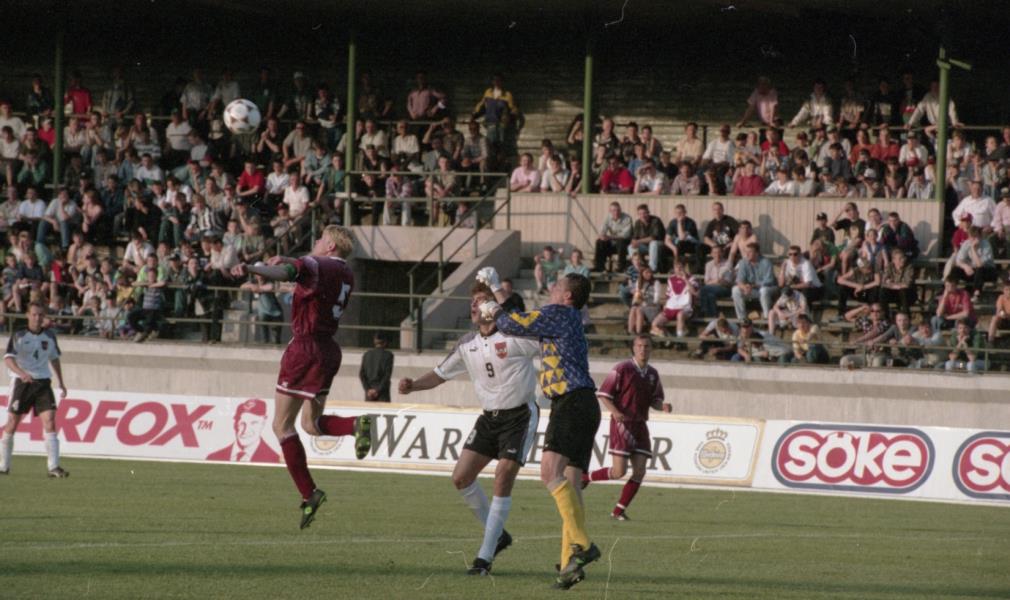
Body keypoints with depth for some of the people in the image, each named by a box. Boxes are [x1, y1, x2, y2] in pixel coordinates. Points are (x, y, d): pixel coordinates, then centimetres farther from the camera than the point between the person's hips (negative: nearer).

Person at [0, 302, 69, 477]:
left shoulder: (49, 336, 7)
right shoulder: (19, 335, -6)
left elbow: (54, 359, 22)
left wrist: (61, 382, 22)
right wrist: (21, 373, -35)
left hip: (43, 382, 3)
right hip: (22, 382, -3)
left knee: (50, 421, -11)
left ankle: (54, 467, -15)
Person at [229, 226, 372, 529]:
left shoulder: (315, 265, -10)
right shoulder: (345, 274, 14)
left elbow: (285, 272, -33)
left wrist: (251, 269, -48)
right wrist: (290, 262, 27)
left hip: (306, 346, -8)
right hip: (329, 348, 8)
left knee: (282, 425, 1)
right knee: (311, 424, 17)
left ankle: (308, 493, -6)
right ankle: (356, 425, -13)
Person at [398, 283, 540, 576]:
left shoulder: (515, 337, -14)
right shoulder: (467, 345, 5)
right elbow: (441, 373, 16)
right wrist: (413, 385, -1)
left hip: (520, 414, -7)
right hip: (489, 417, 7)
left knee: (503, 479, -15)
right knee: (461, 477, -2)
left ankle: (485, 556, -8)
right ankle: (497, 535, 18)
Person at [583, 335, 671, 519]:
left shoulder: (653, 374, 11)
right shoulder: (622, 369, -6)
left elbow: (655, 400, 19)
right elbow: (603, 394, -5)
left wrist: (663, 406, -5)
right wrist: (615, 412, -21)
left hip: (640, 425, 6)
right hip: (622, 422, -6)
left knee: (639, 472, -4)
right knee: (619, 471, -13)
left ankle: (619, 510, 6)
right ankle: (584, 477, 13)